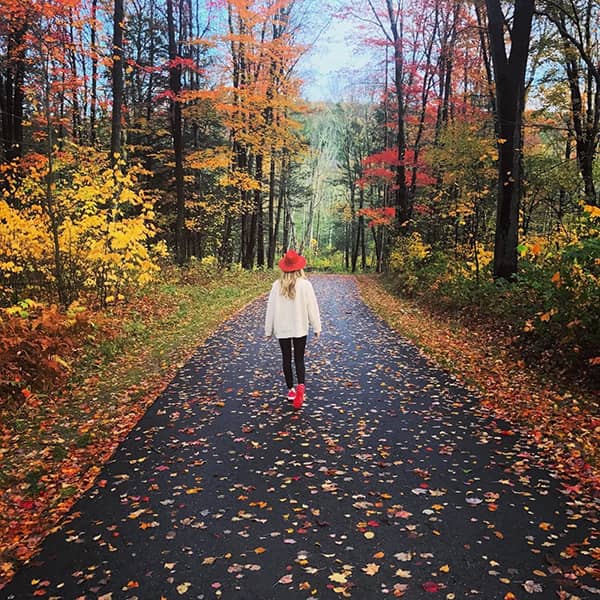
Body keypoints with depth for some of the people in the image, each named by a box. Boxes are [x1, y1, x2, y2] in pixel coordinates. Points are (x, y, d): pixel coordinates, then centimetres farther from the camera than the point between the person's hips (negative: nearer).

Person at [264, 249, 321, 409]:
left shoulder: (277, 285, -7)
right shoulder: (305, 284, -12)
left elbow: (271, 308, -1)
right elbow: (312, 307, -7)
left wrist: (268, 330, 9)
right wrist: (317, 327, 5)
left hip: (282, 329, 1)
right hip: (300, 329, -1)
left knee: (286, 359, 14)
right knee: (299, 358, 7)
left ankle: (291, 390, 21)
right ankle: (301, 386, -16)